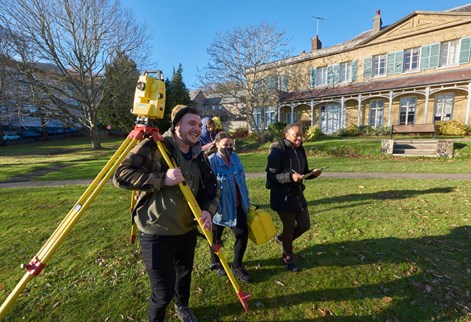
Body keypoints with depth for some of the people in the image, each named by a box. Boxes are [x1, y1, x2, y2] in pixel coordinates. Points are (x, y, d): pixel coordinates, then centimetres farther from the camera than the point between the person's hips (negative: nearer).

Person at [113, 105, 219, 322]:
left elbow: (211, 186, 5)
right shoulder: (153, 147, -17)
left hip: (187, 230, 6)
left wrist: (208, 209, -14)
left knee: (184, 274, 26)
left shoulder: (198, 155, 1)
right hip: (157, 234, -6)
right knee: (163, 291, 3)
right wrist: (162, 179, -31)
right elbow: (120, 176, -22)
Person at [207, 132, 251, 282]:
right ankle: (215, 263, 43)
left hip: (237, 206, 5)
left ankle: (237, 266, 28)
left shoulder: (235, 157, 1)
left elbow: (242, 180, 7)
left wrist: (246, 201, 11)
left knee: (243, 234, 6)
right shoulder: (211, 161, -18)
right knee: (216, 237, 16)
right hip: (219, 207, -5)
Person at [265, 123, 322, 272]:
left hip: (298, 195, 7)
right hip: (282, 197, -7)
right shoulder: (278, 151, -20)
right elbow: (271, 176, -22)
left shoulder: (300, 150, 5)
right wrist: (290, 177, -33)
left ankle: (282, 239, 41)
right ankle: (288, 258, 35)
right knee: (289, 227, 8)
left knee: (305, 225, 14)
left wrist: (313, 173, -7)